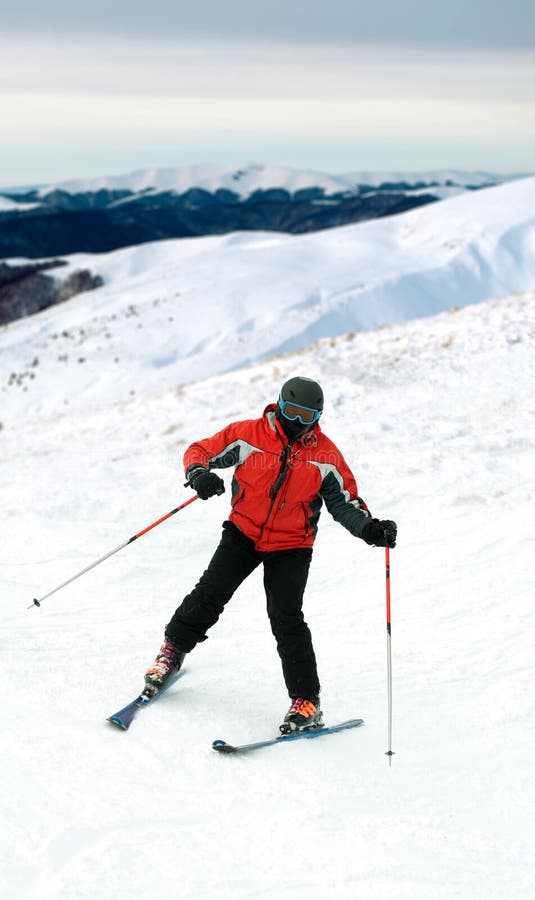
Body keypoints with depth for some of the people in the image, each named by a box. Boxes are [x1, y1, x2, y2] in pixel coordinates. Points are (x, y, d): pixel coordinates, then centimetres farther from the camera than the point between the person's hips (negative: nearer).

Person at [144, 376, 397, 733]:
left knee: (286, 618, -12)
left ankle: (307, 702, -5)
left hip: (291, 546, -1)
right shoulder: (248, 435, -9)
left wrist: (371, 529, -18)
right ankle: (173, 649, 19)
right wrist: (199, 474, -26)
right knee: (211, 592, -8)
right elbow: (201, 451, -2)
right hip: (244, 532, 1)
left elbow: (346, 503, 1)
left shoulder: (326, 455, -6)